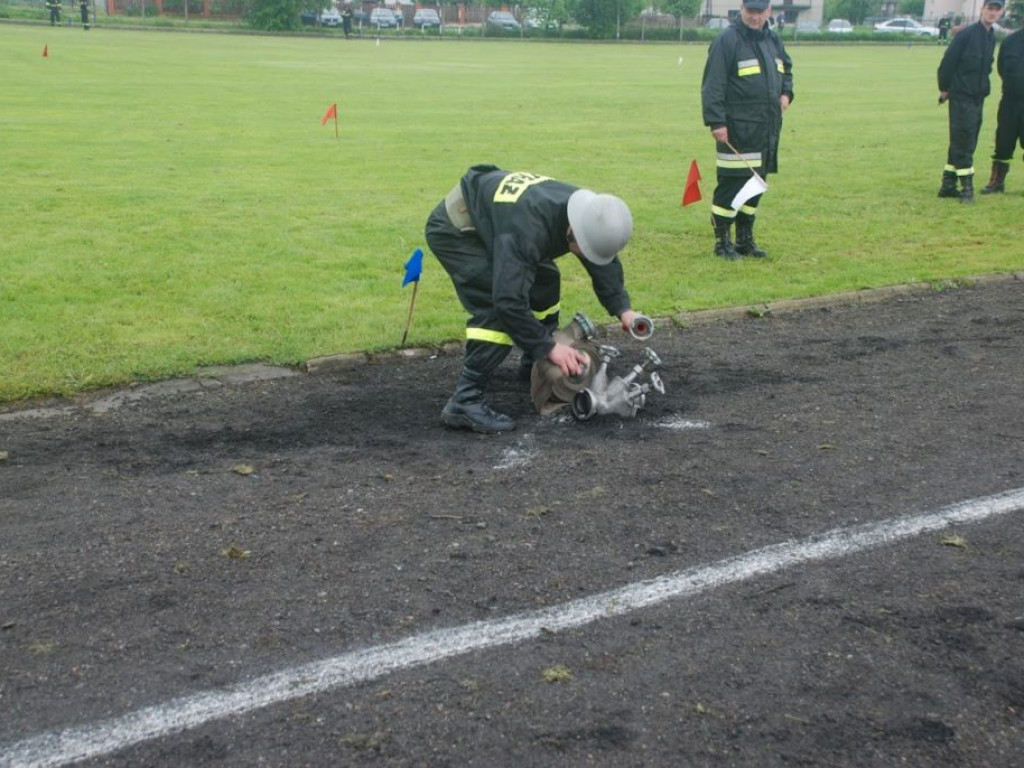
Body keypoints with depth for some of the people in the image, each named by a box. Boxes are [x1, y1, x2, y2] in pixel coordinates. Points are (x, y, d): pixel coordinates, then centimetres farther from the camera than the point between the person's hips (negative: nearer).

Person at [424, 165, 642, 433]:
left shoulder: (587, 212, -14)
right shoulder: (527, 230, -41)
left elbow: (604, 264, 2)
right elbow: (509, 300, -41)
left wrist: (622, 308, -12)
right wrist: (549, 346, -34)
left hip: (488, 217, 9)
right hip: (453, 229, -9)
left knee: (545, 279, 12)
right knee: (496, 310, -23)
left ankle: (534, 363, 29)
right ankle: (463, 401, -23)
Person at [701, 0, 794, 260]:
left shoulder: (773, 40, 13)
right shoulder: (727, 41, -10)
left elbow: (786, 69, 31)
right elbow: (712, 85, -14)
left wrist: (786, 93, 11)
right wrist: (716, 121, -19)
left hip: (767, 129, 7)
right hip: (736, 130, -7)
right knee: (731, 185, -6)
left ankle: (745, 239, 22)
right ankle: (722, 241, 4)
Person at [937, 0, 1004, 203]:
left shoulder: (992, 37, 10)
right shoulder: (966, 34, -12)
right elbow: (947, 62, -10)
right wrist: (944, 89, -5)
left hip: (978, 98, 8)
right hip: (961, 97, -8)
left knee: (963, 143, 11)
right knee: (963, 143, -6)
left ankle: (948, 186, 18)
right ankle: (967, 187, -3)